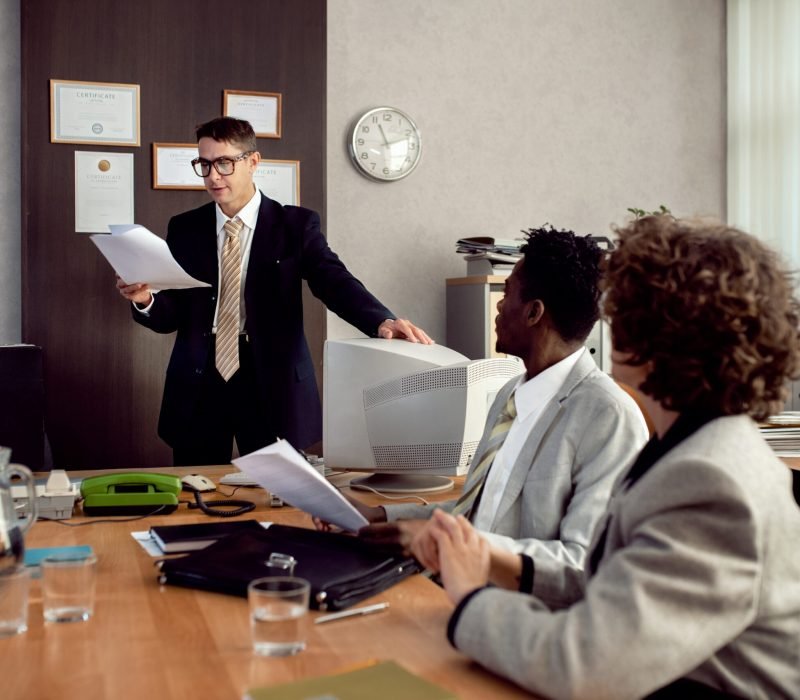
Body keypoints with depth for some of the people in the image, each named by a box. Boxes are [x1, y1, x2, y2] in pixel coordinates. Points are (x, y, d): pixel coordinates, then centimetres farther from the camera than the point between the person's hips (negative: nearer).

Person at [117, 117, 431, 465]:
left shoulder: (296, 225, 1)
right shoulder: (184, 228, 8)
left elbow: (335, 282, -12)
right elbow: (173, 315, 9)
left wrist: (382, 320, -30)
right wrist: (145, 300, -13)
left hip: (272, 385, -2)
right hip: (198, 385, 2)